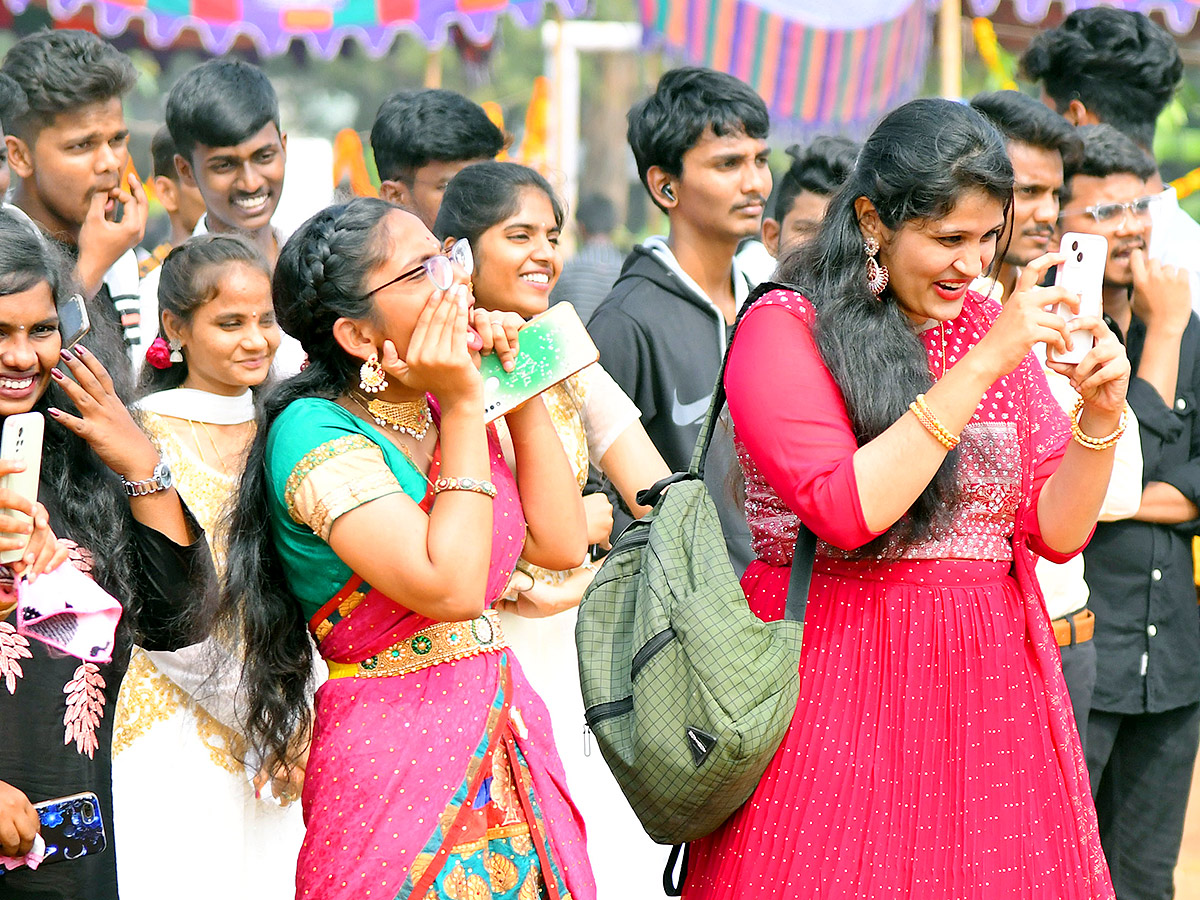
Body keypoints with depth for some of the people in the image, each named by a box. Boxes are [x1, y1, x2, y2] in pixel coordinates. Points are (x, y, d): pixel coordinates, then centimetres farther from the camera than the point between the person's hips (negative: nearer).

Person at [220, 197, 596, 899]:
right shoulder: (314, 433, -15)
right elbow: (451, 588, -24)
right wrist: (465, 408, -18)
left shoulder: (447, 412, 8)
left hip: (508, 741, 7)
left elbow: (561, 544, 5)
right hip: (393, 755, -7)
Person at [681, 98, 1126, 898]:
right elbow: (847, 509, -21)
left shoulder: (991, 324, 10)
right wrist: (983, 366, -21)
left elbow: (1057, 531, 8)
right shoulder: (783, 328, -7)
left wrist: (1101, 414, -10)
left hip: (988, 677, 5)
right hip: (839, 682, -5)